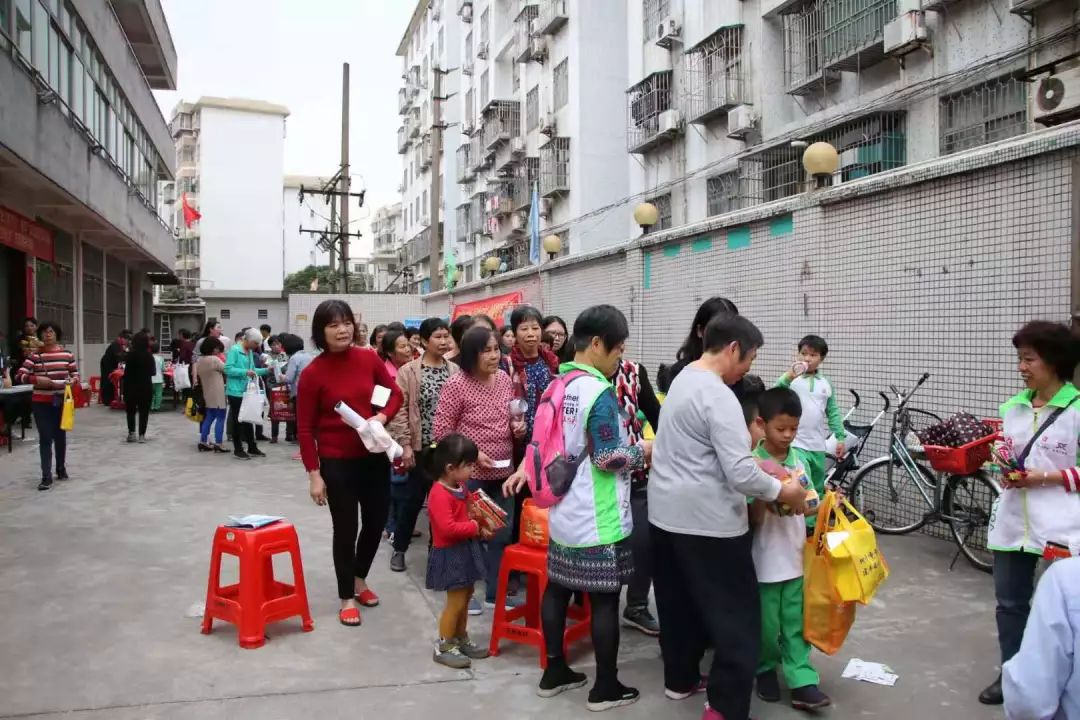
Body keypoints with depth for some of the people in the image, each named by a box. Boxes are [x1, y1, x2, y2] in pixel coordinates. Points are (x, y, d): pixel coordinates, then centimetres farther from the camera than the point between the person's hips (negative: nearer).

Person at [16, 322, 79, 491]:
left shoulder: (67, 353, 1)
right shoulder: (34, 354, -4)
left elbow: (75, 375, 5)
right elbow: (21, 376, -9)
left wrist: (69, 382, -15)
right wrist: (36, 379, -25)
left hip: (62, 401, 2)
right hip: (41, 403, -2)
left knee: (60, 436, 14)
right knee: (45, 438, -3)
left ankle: (61, 468, 32)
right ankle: (46, 477, -2)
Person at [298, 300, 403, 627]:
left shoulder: (369, 359, -3)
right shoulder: (313, 373, -13)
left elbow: (395, 394, 9)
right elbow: (305, 428, -10)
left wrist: (382, 417, -12)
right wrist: (314, 474, -12)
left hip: (374, 455, 4)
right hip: (337, 461, -4)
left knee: (377, 520, 14)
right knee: (346, 527, 4)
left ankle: (360, 579, 40)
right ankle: (347, 598, 22)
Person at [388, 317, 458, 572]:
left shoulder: (455, 371, 4)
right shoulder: (408, 372, -6)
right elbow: (399, 410, -7)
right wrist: (405, 444, -11)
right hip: (422, 446, -3)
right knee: (414, 497, 4)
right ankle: (399, 548, 21)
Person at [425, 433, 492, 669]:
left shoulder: (461, 486, 6)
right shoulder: (440, 494, -24)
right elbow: (448, 528, -31)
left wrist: (482, 526, 2)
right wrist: (476, 528, -22)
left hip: (465, 550, 9)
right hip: (450, 554, -9)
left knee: (465, 597, 18)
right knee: (456, 601, -2)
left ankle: (461, 639, 32)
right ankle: (444, 647, 12)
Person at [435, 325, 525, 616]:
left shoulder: (504, 379, 4)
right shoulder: (456, 385, -14)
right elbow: (442, 431, -12)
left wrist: (519, 427, -4)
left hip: (503, 472, 6)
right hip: (470, 474, -6)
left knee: (502, 534, 14)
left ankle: (495, 591, 29)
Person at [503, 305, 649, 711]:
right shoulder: (599, 392, -20)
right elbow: (610, 458, -21)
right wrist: (645, 450, -6)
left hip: (564, 513, 9)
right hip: (599, 520, -8)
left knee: (558, 589, 16)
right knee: (604, 600, 4)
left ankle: (554, 671, 29)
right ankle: (606, 687, 16)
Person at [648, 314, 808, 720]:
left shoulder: (683, 379, 11)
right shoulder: (718, 396, -20)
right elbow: (740, 473, -25)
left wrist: (766, 471, 16)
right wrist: (783, 492, -9)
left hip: (666, 513, 10)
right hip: (707, 521, -10)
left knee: (680, 603, 20)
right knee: (736, 617, 1)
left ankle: (680, 678, 34)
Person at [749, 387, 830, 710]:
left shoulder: (799, 461, 3)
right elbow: (753, 519, -13)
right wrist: (763, 501, -32)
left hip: (795, 557, 4)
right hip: (765, 560, -4)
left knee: (796, 623, 9)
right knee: (766, 624, 9)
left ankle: (802, 682, 14)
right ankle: (766, 671, 30)